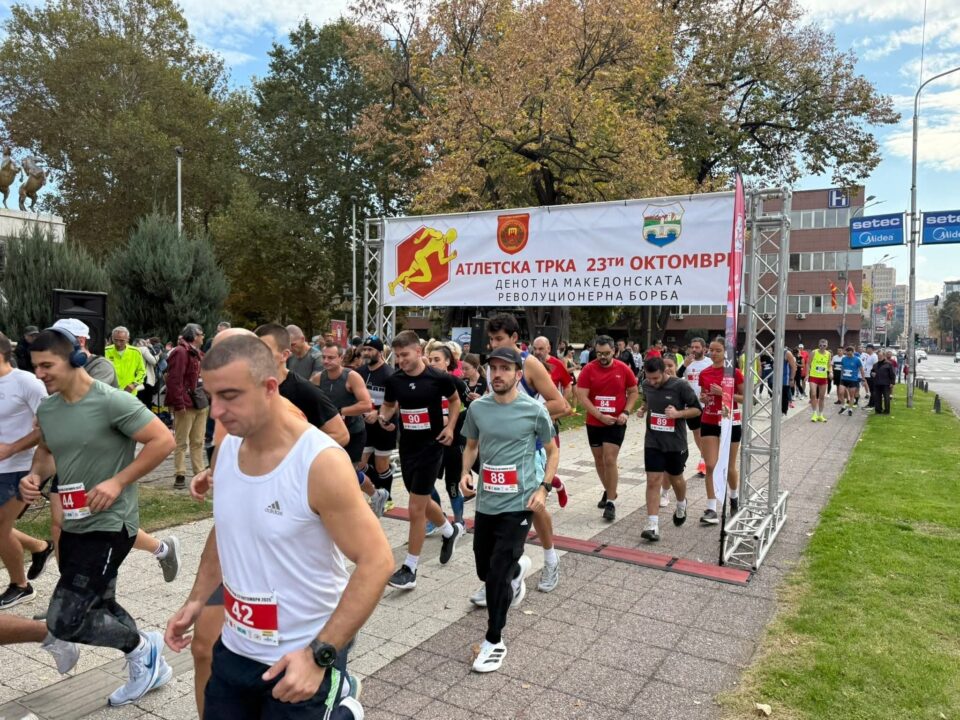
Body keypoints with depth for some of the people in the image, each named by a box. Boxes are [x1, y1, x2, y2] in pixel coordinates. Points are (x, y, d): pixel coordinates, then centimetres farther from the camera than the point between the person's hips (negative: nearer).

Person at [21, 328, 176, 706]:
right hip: (74, 525, 9)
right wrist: (35, 475, 0)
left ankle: (142, 647, 15)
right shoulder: (46, 409, 4)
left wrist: (118, 482, -22)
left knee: (63, 621, -9)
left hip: (109, 525, -9)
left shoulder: (111, 401, -20)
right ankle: (149, 669, 40)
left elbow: (163, 440, -21)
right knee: (101, 608, 20)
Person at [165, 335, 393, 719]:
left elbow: (376, 561, -22)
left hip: (301, 657, -6)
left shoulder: (321, 462, -23)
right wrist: (196, 600, 7)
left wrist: (319, 656, -25)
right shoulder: (226, 449, -3)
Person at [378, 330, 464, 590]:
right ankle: (451, 531, 48)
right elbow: (388, 405, 14)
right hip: (407, 447, 5)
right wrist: (383, 418, -8)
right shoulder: (394, 380, -3)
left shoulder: (438, 378, -13)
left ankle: (410, 568, 8)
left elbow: (455, 400, 6)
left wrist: (450, 427, -6)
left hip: (431, 447, -5)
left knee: (416, 508, -4)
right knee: (422, 502, 19)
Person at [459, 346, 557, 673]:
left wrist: (544, 488, -8)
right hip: (485, 502, 5)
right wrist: (465, 472, -3)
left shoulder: (534, 410, -9)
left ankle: (494, 641, 11)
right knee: (485, 569, 18)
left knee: (498, 573, -8)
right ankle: (516, 568, 53)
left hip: (518, 503, -4)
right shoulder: (477, 408, 0)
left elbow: (552, 451, 3)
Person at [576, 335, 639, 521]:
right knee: (599, 459, 14)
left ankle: (611, 503, 0)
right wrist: (600, 416, -16)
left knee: (610, 460, -9)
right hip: (594, 423, 2)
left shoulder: (623, 369, -5)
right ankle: (608, 491, 37)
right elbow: (582, 397, -10)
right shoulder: (588, 369, -7)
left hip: (616, 424, -2)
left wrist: (626, 412, -9)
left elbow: (634, 392, 6)